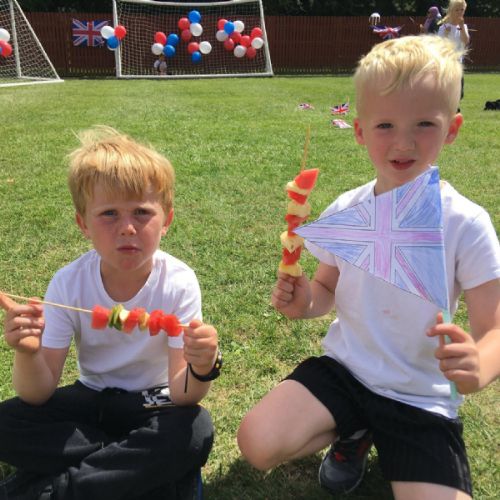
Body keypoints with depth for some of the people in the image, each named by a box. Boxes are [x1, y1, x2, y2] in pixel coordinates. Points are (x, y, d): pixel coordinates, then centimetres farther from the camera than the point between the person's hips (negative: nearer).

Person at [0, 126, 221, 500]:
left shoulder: (178, 283, -22)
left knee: (195, 430, -33)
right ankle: (140, 469, -14)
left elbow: (181, 395, -23)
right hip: (92, 399, 2)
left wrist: (202, 369, -46)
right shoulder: (69, 284, -16)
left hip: (152, 403, -2)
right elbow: (38, 395, -15)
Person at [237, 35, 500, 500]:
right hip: (343, 369, 3)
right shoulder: (344, 213, -5)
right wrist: (304, 302, -15)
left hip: (421, 398, -2)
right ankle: (354, 432, 12)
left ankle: (389, 444, 12)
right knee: (257, 443, -16)